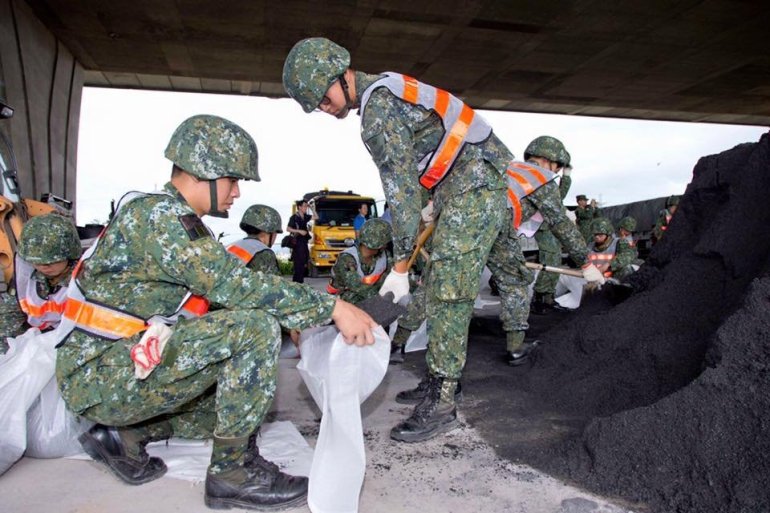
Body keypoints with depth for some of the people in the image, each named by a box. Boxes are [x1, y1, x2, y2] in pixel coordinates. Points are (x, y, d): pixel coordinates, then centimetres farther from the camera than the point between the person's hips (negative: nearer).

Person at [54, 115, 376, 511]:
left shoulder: (176, 222, 12)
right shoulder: (154, 215, -18)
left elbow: (222, 295, 10)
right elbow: (235, 284, -28)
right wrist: (331, 307, -25)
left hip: (128, 366, 10)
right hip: (98, 374, -10)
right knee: (255, 326, -25)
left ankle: (125, 435, 15)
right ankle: (232, 471, -12)